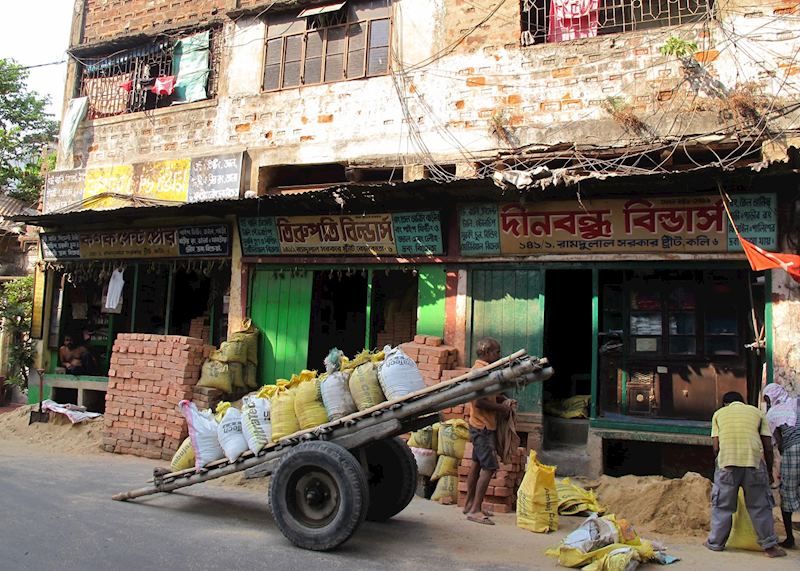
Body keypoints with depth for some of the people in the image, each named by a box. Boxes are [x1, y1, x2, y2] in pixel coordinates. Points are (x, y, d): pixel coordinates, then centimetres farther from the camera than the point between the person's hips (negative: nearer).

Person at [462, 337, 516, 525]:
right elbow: (479, 401, -25)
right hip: (483, 426, -10)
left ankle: (470, 504, 23)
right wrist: (501, 408, -14)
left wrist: (504, 400, 5)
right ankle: (475, 510, -8)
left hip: (481, 426, 10)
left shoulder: (483, 369, 15)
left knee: (477, 464, 14)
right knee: (489, 467, -10)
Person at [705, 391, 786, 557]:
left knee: (722, 506, 10)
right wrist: (769, 471, 21)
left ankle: (715, 543, 18)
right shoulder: (756, 412, 17)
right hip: (755, 462, 0)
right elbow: (768, 446, 12)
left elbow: (716, 446, 8)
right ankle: (770, 546, 16)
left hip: (727, 463, 0)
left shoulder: (719, 413, 17)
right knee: (760, 506, 12)